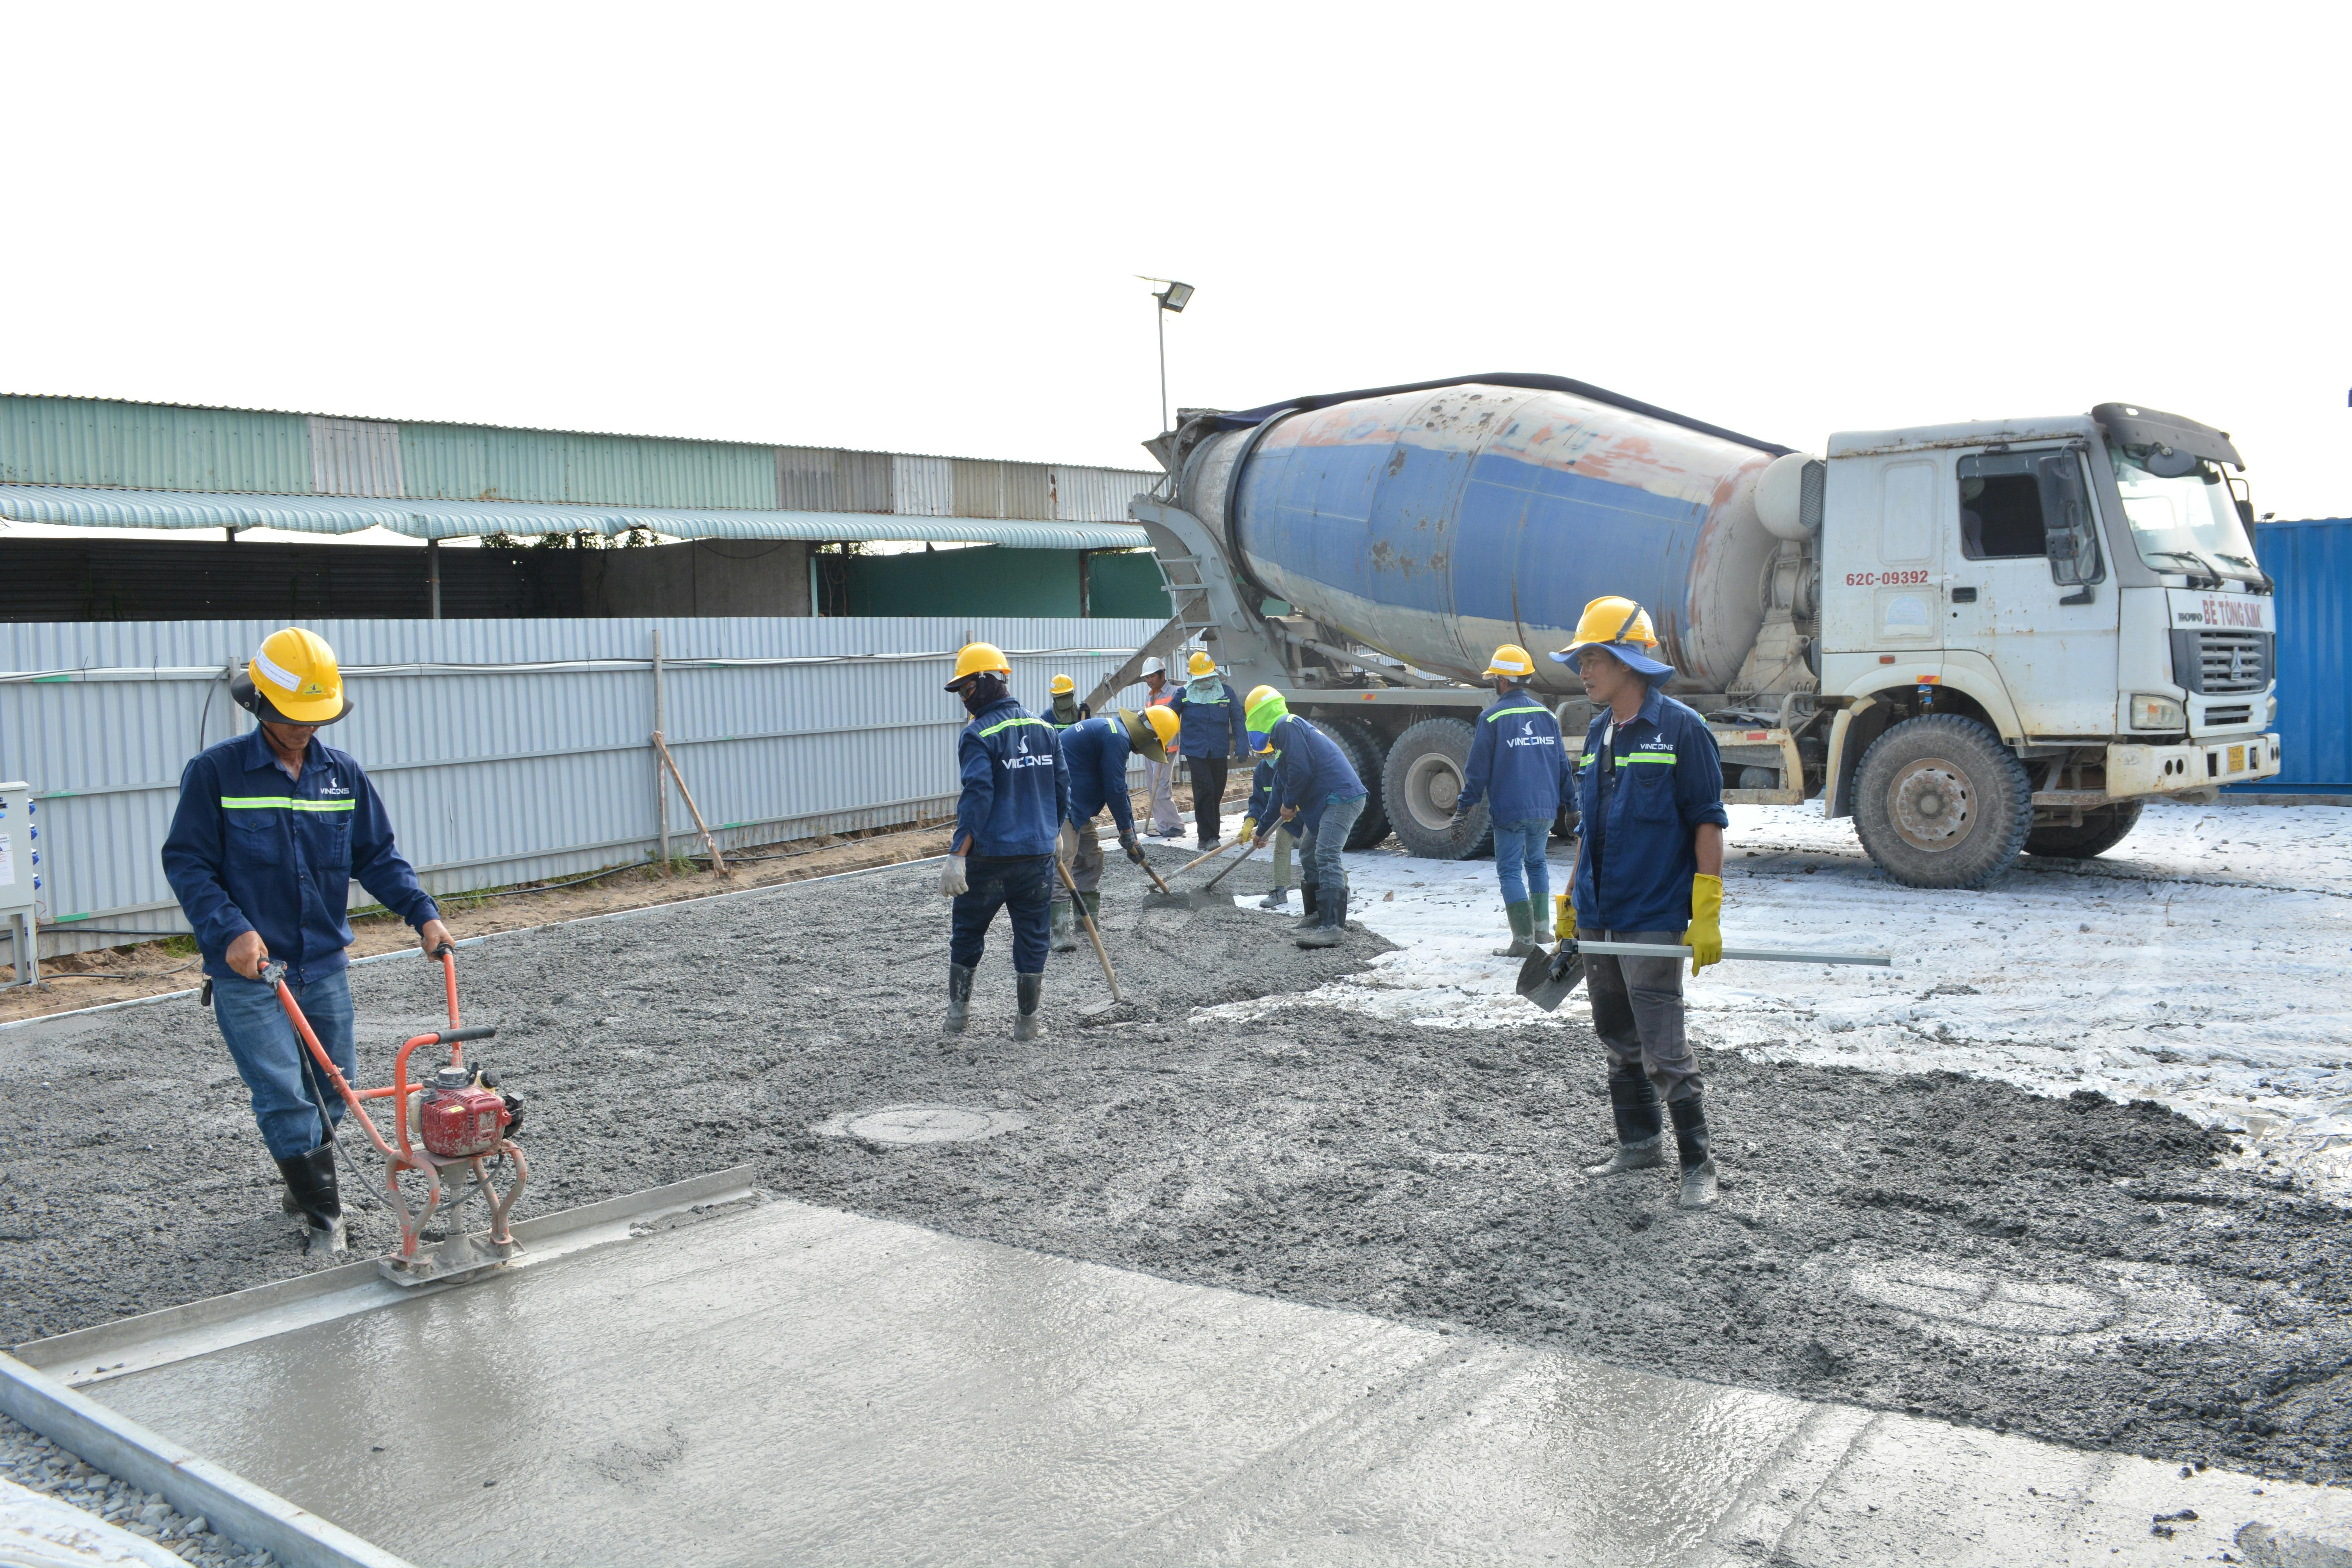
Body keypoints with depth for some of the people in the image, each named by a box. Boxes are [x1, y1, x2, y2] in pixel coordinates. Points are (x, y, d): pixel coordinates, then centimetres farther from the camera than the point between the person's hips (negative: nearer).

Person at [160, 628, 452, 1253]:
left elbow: (378, 856, 8)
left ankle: (306, 1183, 37)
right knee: (284, 1097, -6)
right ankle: (323, 1218, 5)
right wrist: (231, 929, -22)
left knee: (333, 1087, 14)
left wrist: (423, 912, -6)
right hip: (249, 971, -4)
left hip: (325, 964, 5)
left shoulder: (344, 774, 5)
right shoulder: (215, 773, -7)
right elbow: (186, 862, -8)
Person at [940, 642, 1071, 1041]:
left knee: (967, 934, 13)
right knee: (1032, 937, 10)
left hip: (989, 857, -4)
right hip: (1038, 856, 4)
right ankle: (1027, 1021, 16)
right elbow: (1062, 787, 12)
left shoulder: (979, 735, -11)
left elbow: (977, 798, -19)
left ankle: (958, 1012, 21)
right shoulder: (1044, 729, 7)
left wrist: (958, 855, -19)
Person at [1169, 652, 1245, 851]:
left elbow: (1237, 720, 7)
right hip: (1195, 752, -2)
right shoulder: (1184, 695, 0)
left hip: (1219, 752, 2)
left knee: (1217, 794, 8)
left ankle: (1212, 836, 19)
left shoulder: (1226, 692, 3)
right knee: (1205, 791, -14)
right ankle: (1208, 837, -11)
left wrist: (1241, 748, 2)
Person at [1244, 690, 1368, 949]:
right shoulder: (1285, 733, 27)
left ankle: (1332, 926, -25)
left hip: (1341, 798, -11)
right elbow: (1279, 791, 36)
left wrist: (1289, 804, -2)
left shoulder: (1287, 726, -7)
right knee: (1308, 856, 21)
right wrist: (1262, 830, 43)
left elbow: (1301, 770, -18)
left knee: (1326, 858, -19)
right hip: (1328, 802, 11)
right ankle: (1317, 915, 32)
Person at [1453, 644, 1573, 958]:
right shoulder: (1546, 715, 8)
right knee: (1537, 863, 22)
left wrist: (1465, 805, 1)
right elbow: (1562, 764, 12)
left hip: (1509, 810, -5)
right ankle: (1541, 927, 22)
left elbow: (1479, 768, -8)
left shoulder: (1493, 718, -9)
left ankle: (1524, 940, -6)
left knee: (1510, 871, 0)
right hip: (1545, 809, 6)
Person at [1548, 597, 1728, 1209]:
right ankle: (1640, 1143, 31)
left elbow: (1709, 822, -11)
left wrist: (1706, 917, -16)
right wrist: (1571, 901, 19)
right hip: (1597, 920, 8)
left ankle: (1698, 1163, 7)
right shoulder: (1598, 733, 13)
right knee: (1619, 1043, 16)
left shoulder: (1680, 728, -9)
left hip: (1653, 918, -8)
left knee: (1663, 1051, -7)